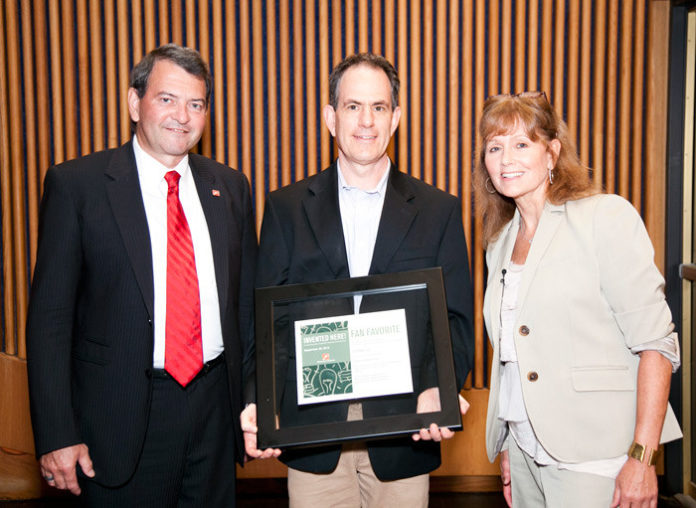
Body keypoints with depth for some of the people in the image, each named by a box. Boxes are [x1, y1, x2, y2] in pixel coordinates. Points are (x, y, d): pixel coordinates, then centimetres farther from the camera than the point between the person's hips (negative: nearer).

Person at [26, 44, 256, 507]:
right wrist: (57, 434, -10)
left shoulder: (230, 187, 6)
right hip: (122, 416, -3)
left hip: (215, 404, 4)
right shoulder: (75, 184, -6)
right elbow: (50, 316, -7)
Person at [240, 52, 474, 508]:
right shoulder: (287, 207, 3)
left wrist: (438, 388, -18)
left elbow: (457, 318, 1)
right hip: (312, 431, 0)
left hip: (403, 434, 0)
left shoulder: (439, 210, 3)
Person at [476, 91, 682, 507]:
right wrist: (508, 445, 13)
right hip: (524, 448, 6)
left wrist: (642, 457, -17)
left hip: (590, 456, -5)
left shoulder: (606, 216, -9)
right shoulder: (500, 242, 11)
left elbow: (656, 342, -13)